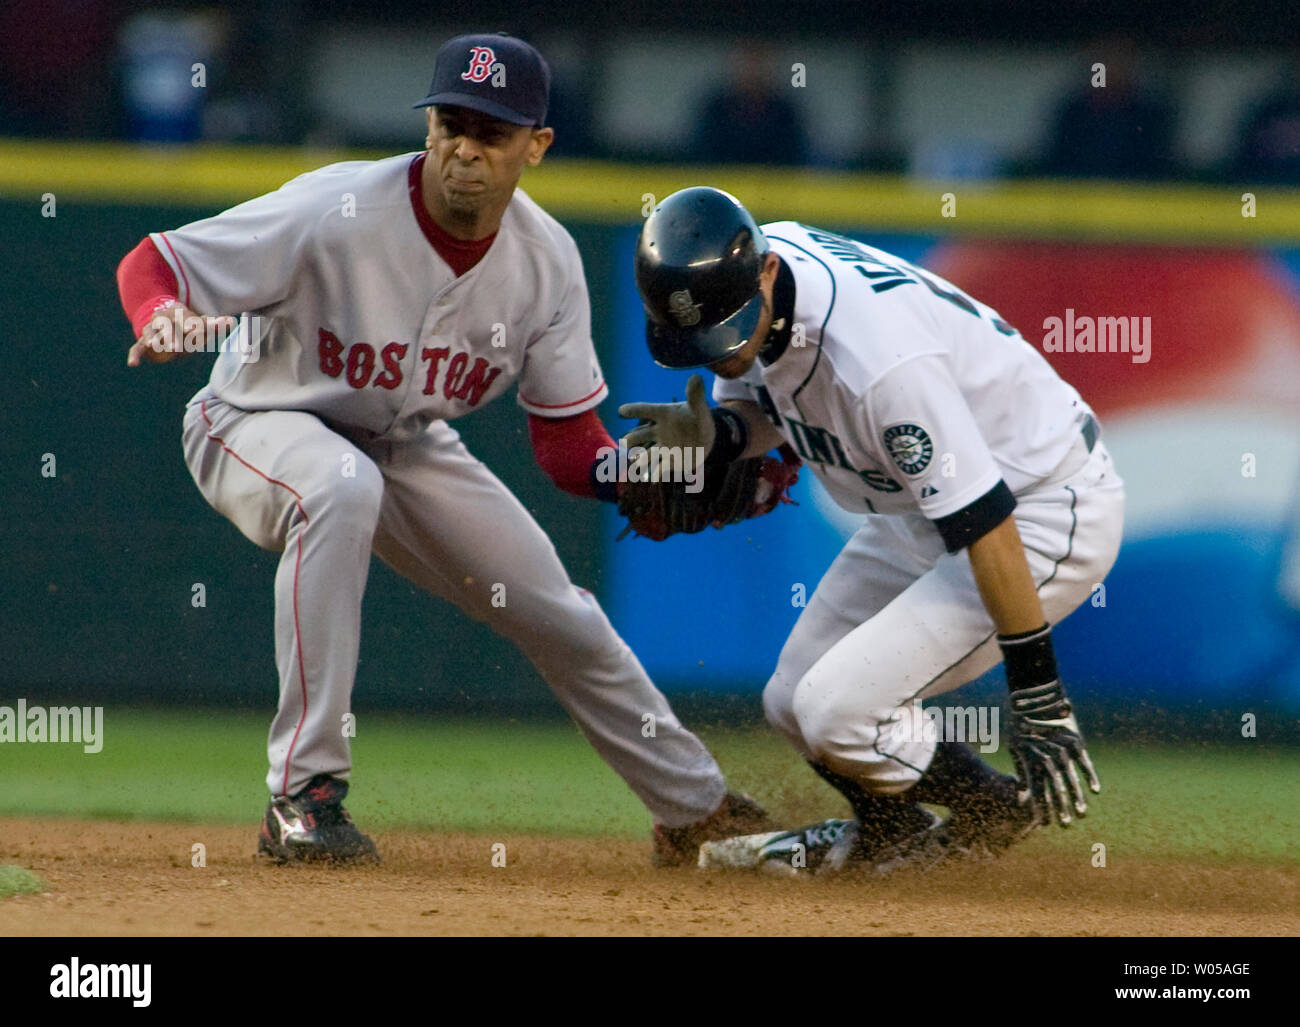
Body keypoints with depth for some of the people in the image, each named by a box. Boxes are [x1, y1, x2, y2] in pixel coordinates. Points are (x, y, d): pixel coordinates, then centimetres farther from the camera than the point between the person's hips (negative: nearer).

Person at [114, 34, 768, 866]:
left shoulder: (546, 259, -15)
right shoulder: (335, 213, -31)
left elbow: (567, 442, -10)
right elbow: (150, 263, -27)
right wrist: (162, 322, -51)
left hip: (407, 447, 5)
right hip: (258, 428, -5)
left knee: (557, 613, 7)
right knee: (342, 486, -39)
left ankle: (696, 809, 33)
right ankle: (304, 795, -34)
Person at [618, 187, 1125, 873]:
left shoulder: (876, 358, -36)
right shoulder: (734, 292, -11)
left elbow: (986, 527, -32)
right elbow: (761, 414, 8)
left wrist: (1041, 702, -29)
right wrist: (712, 435, -17)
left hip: (1044, 515, -9)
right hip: (924, 508, 9)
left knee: (839, 714, -17)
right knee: (795, 703, 9)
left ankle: (1001, 818, 8)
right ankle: (893, 832, 36)